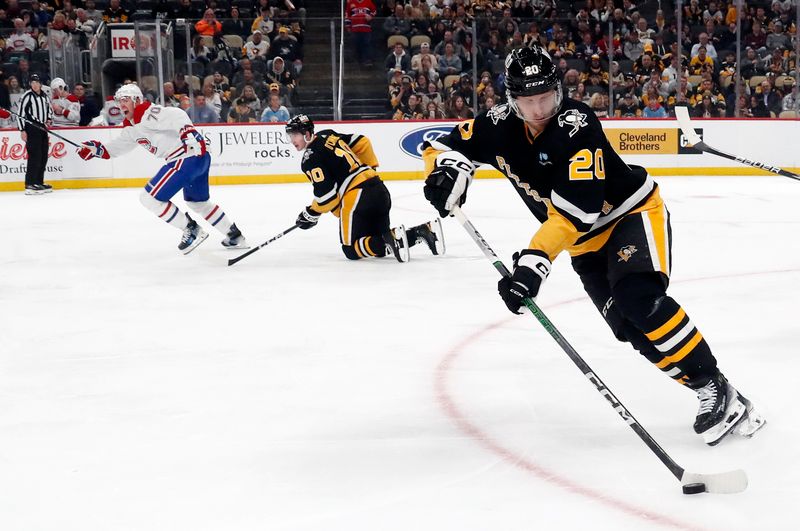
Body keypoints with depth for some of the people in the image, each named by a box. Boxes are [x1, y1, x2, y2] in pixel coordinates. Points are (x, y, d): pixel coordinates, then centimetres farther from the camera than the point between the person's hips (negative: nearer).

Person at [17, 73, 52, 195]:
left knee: (43, 156, 8)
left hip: (42, 128, 8)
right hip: (31, 129, -8)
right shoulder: (27, 96, -8)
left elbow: (49, 108, 30)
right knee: (35, 156, -14)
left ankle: (39, 182, 17)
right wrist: (22, 130, -15)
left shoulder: (45, 96, 14)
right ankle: (30, 185, -15)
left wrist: (49, 120, 11)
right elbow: (20, 113, -10)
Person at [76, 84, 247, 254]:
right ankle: (234, 236, 35)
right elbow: (118, 146, 30)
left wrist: (187, 132, -43)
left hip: (188, 156, -11)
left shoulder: (148, 114, -12)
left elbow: (176, 116, -27)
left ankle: (191, 230, 0)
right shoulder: (130, 127, 19)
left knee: (150, 197, -7)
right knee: (198, 202, 29)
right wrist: (96, 149, 16)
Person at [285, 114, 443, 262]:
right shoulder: (327, 135, 17)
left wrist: (312, 214, 3)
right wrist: (369, 168, 35)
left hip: (357, 198, -9)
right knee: (378, 241, 18)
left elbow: (326, 194, -13)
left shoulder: (310, 158, -8)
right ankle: (427, 229, 1)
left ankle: (391, 240, -24)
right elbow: (362, 142, 24)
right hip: (379, 189, 9)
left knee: (352, 250, 0)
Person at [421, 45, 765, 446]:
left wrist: (534, 261, -43)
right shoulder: (501, 125, -9)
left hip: (632, 212, -6)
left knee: (639, 300, -30)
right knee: (631, 328, -11)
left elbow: (574, 212, -34)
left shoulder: (576, 126, -29)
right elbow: (444, 145, 2)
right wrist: (447, 169, -23)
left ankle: (716, 388, -22)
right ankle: (702, 391, -4)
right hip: (586, 238, 6)